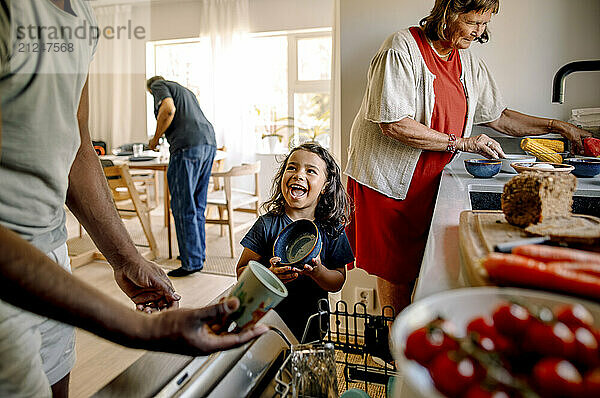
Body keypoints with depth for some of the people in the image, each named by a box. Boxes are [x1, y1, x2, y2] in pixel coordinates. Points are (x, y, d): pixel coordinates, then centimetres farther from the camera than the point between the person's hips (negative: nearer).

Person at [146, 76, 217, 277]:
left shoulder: (157, 85, 11)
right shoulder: (185, 90, 34)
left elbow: (168, 109, -10)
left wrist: (155, 138, 2)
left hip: (188, 145, -8)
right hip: (209, 143, 8)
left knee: (183, 206, -5)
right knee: (197, 205, 15)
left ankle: (192, 262, -2)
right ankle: (198, 253, 22)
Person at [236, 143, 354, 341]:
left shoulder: (331, 229, -5)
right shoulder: (267, 225, -7)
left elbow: (338, 282, -1)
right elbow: (242, 271, -6)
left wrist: (318, 272, -22)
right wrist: (269, 274, -25)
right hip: (269, 314, -1)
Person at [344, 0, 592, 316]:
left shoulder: (469, 62, 11)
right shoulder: (402, 48, -12)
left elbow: (499, 117, 19)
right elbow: (394, 124, -21)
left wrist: (559, 127, 12)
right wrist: (462, 142, -17)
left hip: (428, 179, 6)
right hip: (387, 175, -6)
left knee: (413, 263, 6)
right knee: (393, 268, -1)